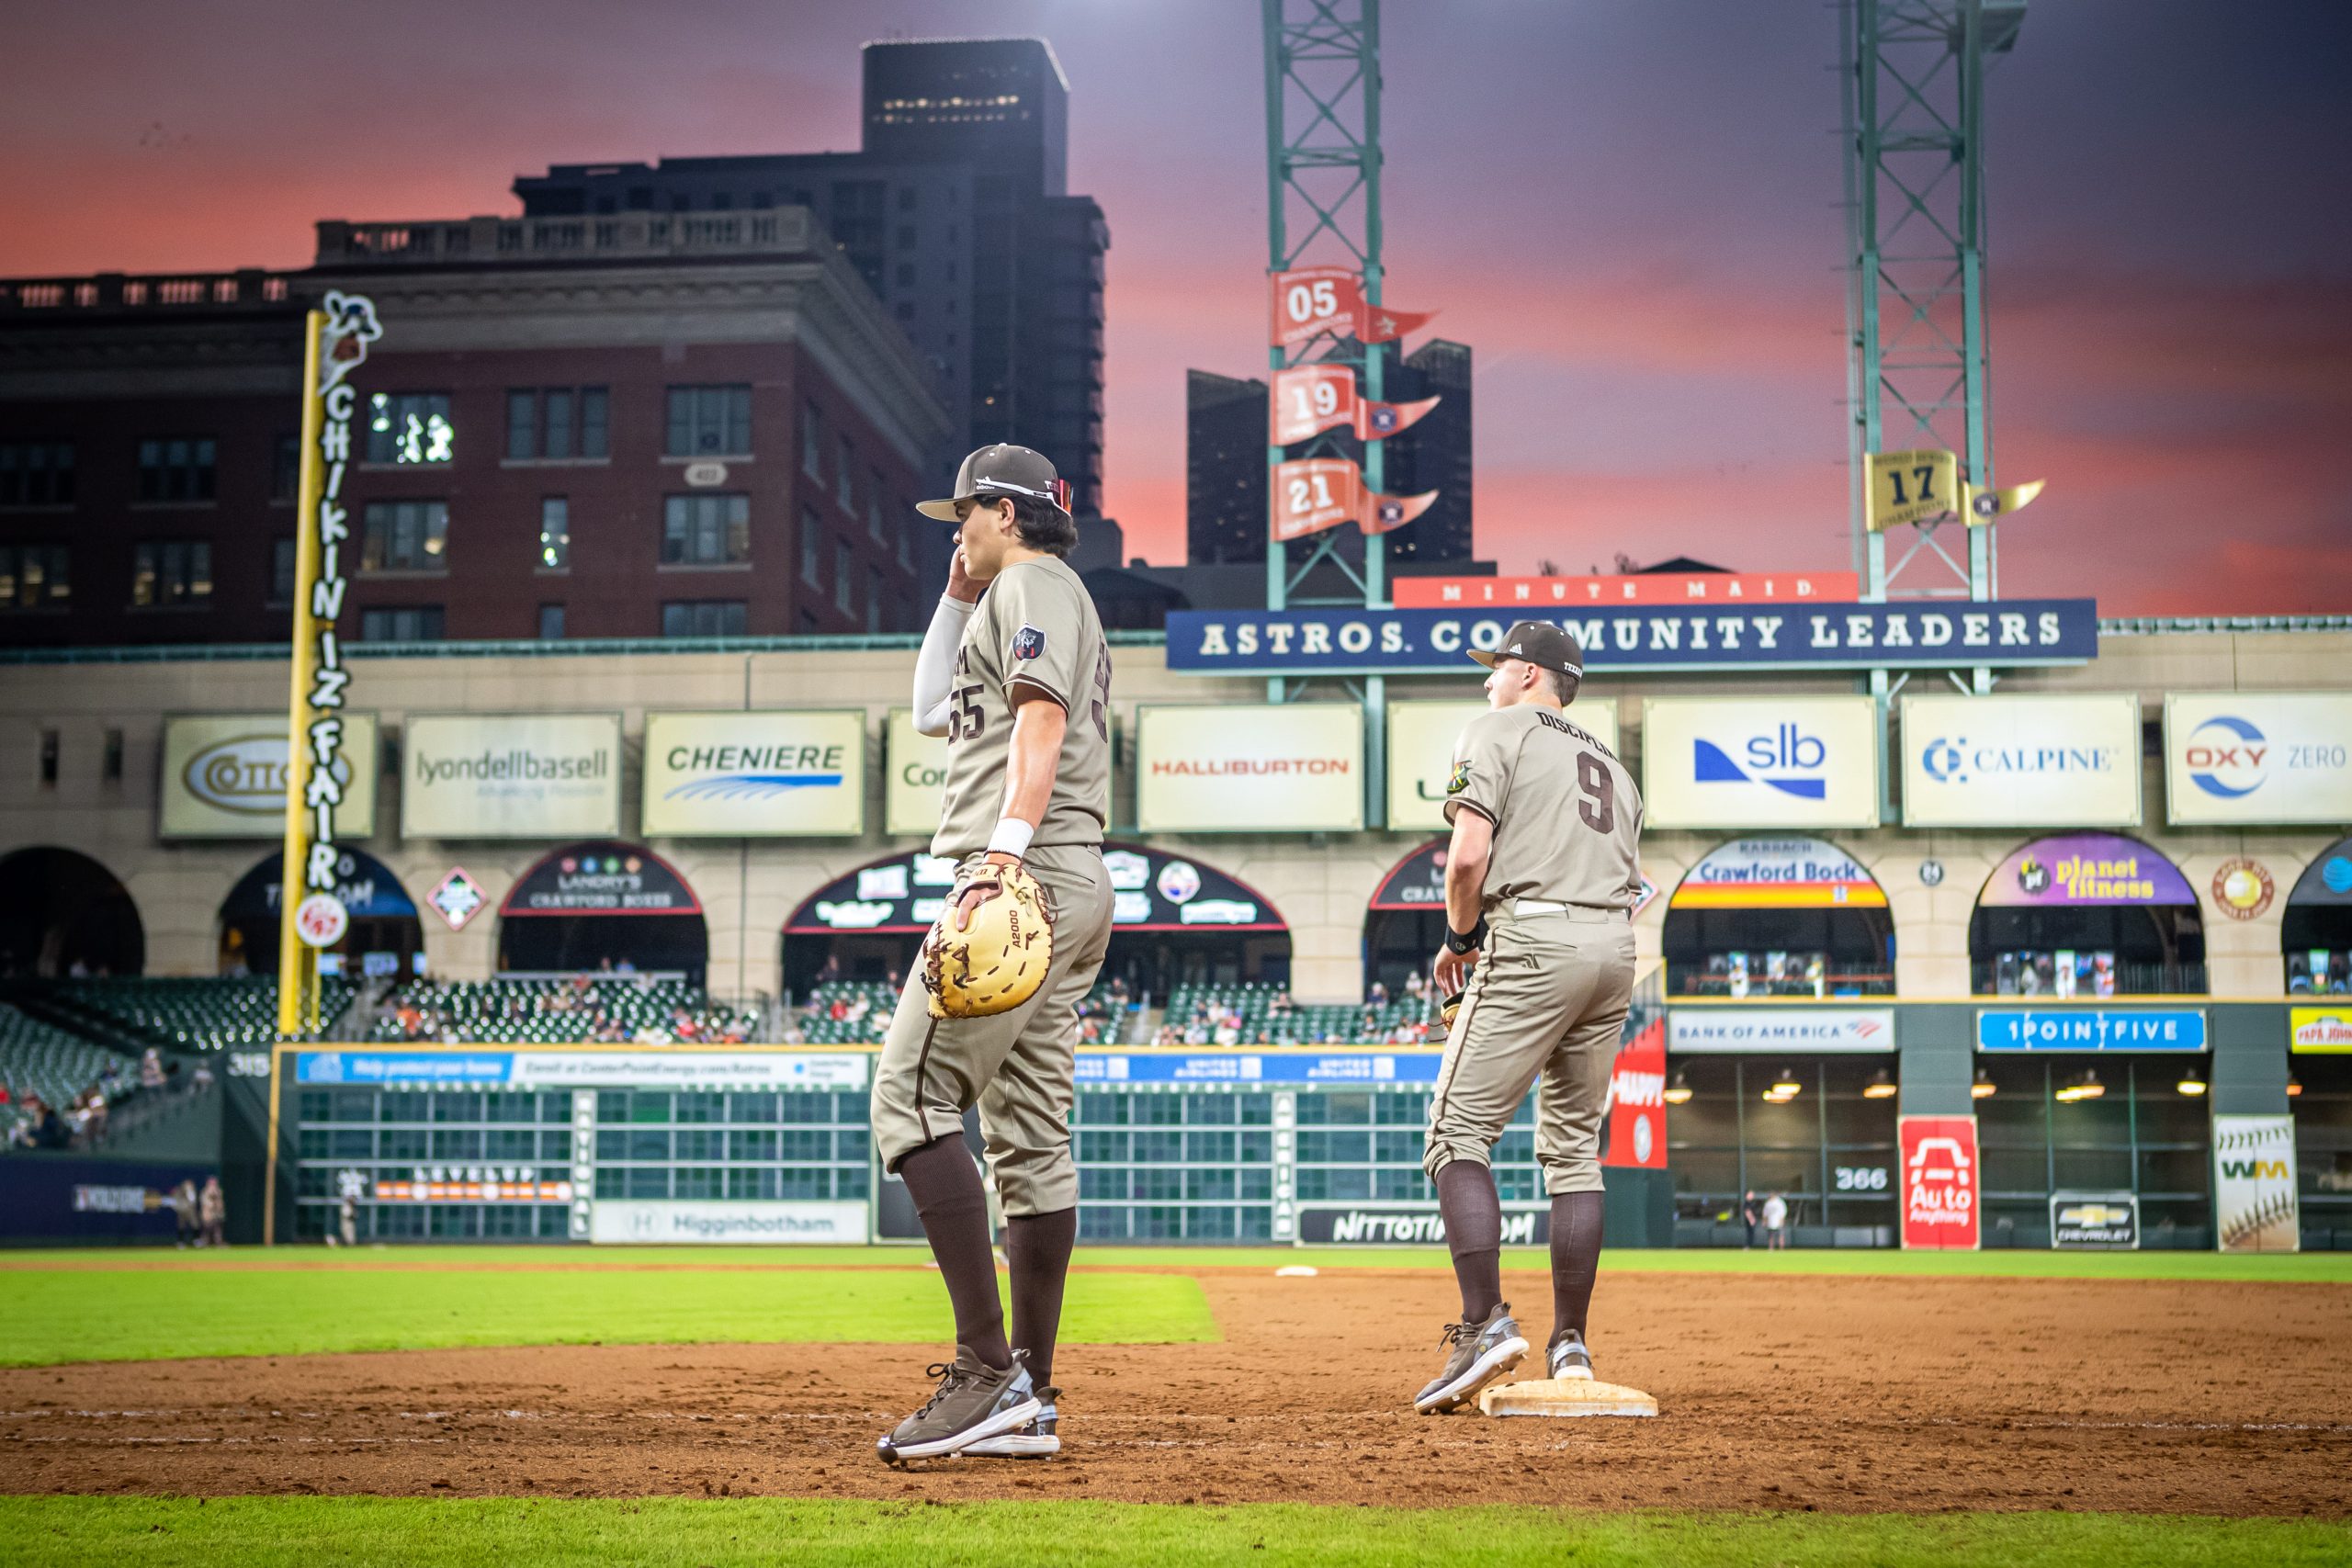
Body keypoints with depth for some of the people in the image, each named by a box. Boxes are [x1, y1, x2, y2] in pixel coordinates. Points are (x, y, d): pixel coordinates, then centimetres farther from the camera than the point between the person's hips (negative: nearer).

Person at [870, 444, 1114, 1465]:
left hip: (1027, 872, -11)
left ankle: (987, 1370, -22)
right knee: (1029, 1134, 7)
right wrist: (956, 600, 31)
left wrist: (1004, 851, -27)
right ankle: (1029, 1400, 8)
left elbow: (1041, 721, -17)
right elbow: (935, 713, 38)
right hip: (1070, 888, 11)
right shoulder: (1000, 606, 30)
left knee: (913, 1096, -16)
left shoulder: (1032, 583, -1)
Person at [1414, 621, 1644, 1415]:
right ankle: (1570, 1345, 11)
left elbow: (1469, 853, -10)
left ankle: (1486, 1323, -20)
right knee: (1574, 1144, 12)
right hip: (1615, 949, 7)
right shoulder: (1611, 763, 26)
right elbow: (1623, 878, 18)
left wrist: (1459, 939, 5)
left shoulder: (1496, 732, 5)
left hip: (1533, 942, -7)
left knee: (1460, 1132, -6)